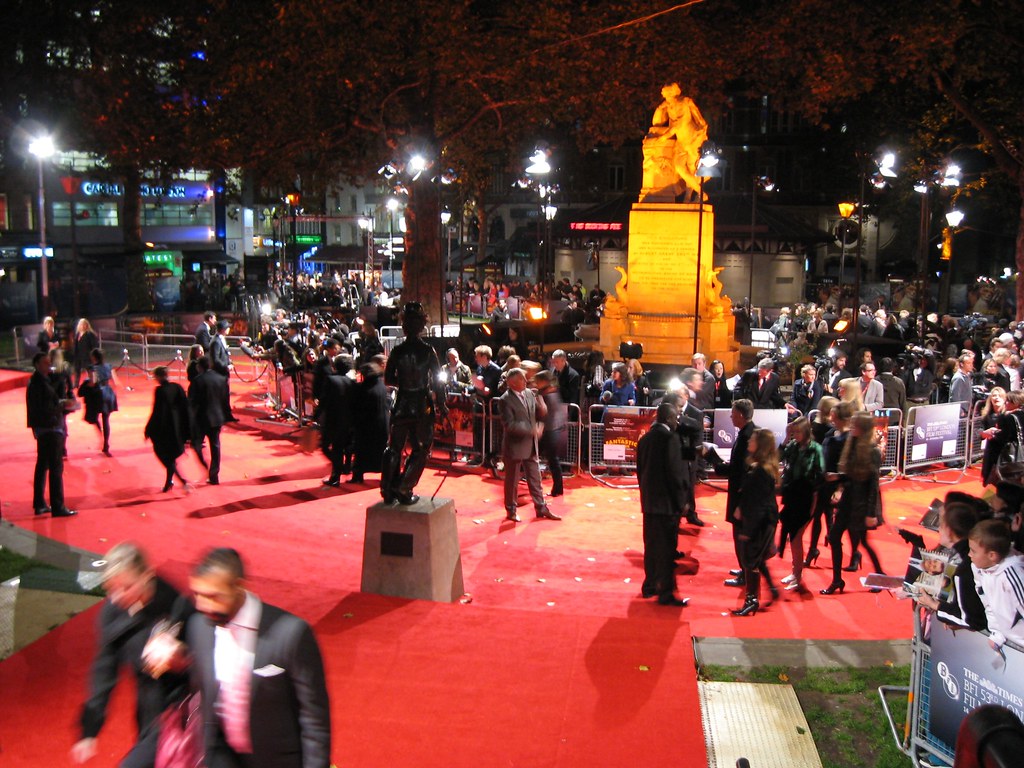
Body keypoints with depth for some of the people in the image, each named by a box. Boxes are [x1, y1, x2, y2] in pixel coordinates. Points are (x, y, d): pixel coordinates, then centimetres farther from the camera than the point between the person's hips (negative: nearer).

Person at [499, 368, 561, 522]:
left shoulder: (529, 394, 4)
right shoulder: (506, 400, -17)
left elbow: (539, 415, 11)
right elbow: (509, 425, -24)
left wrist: (541, 418, -13)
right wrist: (531, 430, -25)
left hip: (531, 445, 7)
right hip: (514, 446, -7)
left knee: (535, 479, 14)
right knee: (512, 481, 8)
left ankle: (541, 509, 25)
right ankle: (511, 511, 22)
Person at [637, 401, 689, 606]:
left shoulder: (645, 439, 9)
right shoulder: (669, 438, -15)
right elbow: (674, 472, -17)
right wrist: (681, 501, -9)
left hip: (648, 501, 8)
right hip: (667, 502, -8)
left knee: (651, 545, 16)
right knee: (667, 548, -2)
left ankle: (650, 585, 24)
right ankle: (666, 593, 1)